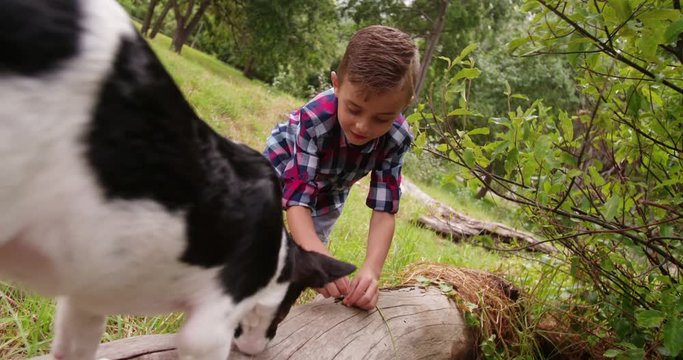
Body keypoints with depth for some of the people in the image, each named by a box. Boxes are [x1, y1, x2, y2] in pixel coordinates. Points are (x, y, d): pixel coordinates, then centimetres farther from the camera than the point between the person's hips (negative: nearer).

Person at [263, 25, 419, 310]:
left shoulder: (397, 139, -37)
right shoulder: (314, 119, -47)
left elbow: (384, 211, -38)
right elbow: (297, 200, -50)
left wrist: (371, 269, -55)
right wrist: (317, 255, -68)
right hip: (285, 161, -3)